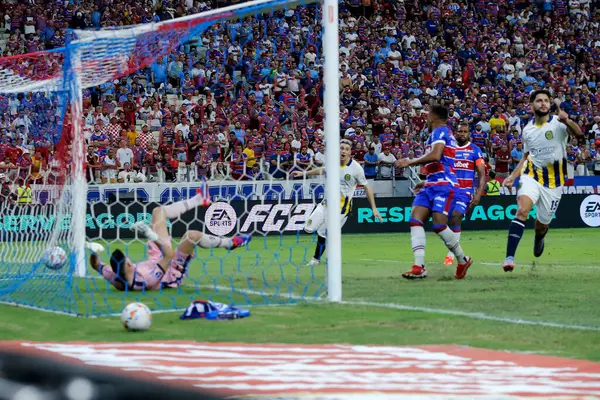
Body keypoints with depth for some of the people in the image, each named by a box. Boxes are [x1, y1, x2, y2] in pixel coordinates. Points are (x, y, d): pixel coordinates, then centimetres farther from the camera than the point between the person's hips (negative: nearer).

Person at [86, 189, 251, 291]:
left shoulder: (113, 278, -31)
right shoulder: (148, 279, -47)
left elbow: (96, 265, -13)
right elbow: (169, 254, -41)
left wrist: (94, 252, -33)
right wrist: (153, 236, -49)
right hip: (173, 272, -7)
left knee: (158, 211, 8)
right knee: (192, 235, -28)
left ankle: (199, 199, 30)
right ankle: (230, 242, 3)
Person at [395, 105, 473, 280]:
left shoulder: (439, 131, -6)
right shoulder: (444, 133, 25)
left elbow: (435, 156, -22)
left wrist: (410, 162, -13)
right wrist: (426, 182, 38)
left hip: (443, 185, -10)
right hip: (432, 185, 10)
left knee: (439, 225, -17)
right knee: (415, 220, -7)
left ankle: (463, 260, 4)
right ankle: (419, 267, -17)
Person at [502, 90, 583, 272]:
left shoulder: (558, 123, -10)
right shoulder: (527, 129, 5)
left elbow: (578, 133, -32)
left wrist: (566, 121, -53)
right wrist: (513, 176, 5)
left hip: (554, 181, -1)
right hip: (531, 176, 1)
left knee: (542, 224, 12)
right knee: (522, 210, -25)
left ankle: (539, 239, 52)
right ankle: (509, 257, -30)